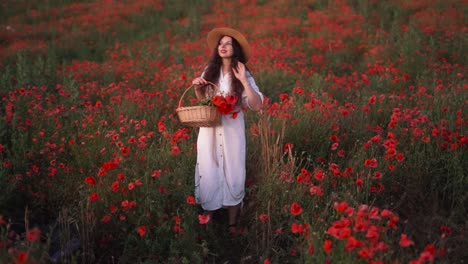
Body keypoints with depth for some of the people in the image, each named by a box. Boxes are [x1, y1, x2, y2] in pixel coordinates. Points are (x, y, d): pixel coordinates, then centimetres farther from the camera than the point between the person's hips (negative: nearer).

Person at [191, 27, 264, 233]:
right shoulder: (210, 71, 3)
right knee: (208, 174, 5)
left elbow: (257, 106, -15)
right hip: (210, 130, 2)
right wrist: (197, 88, -4)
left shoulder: (242, 74, -6)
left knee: (233, 175, 4)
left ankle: (232, 225, 17)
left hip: (232, 131, -2)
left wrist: (244, 81, -23)